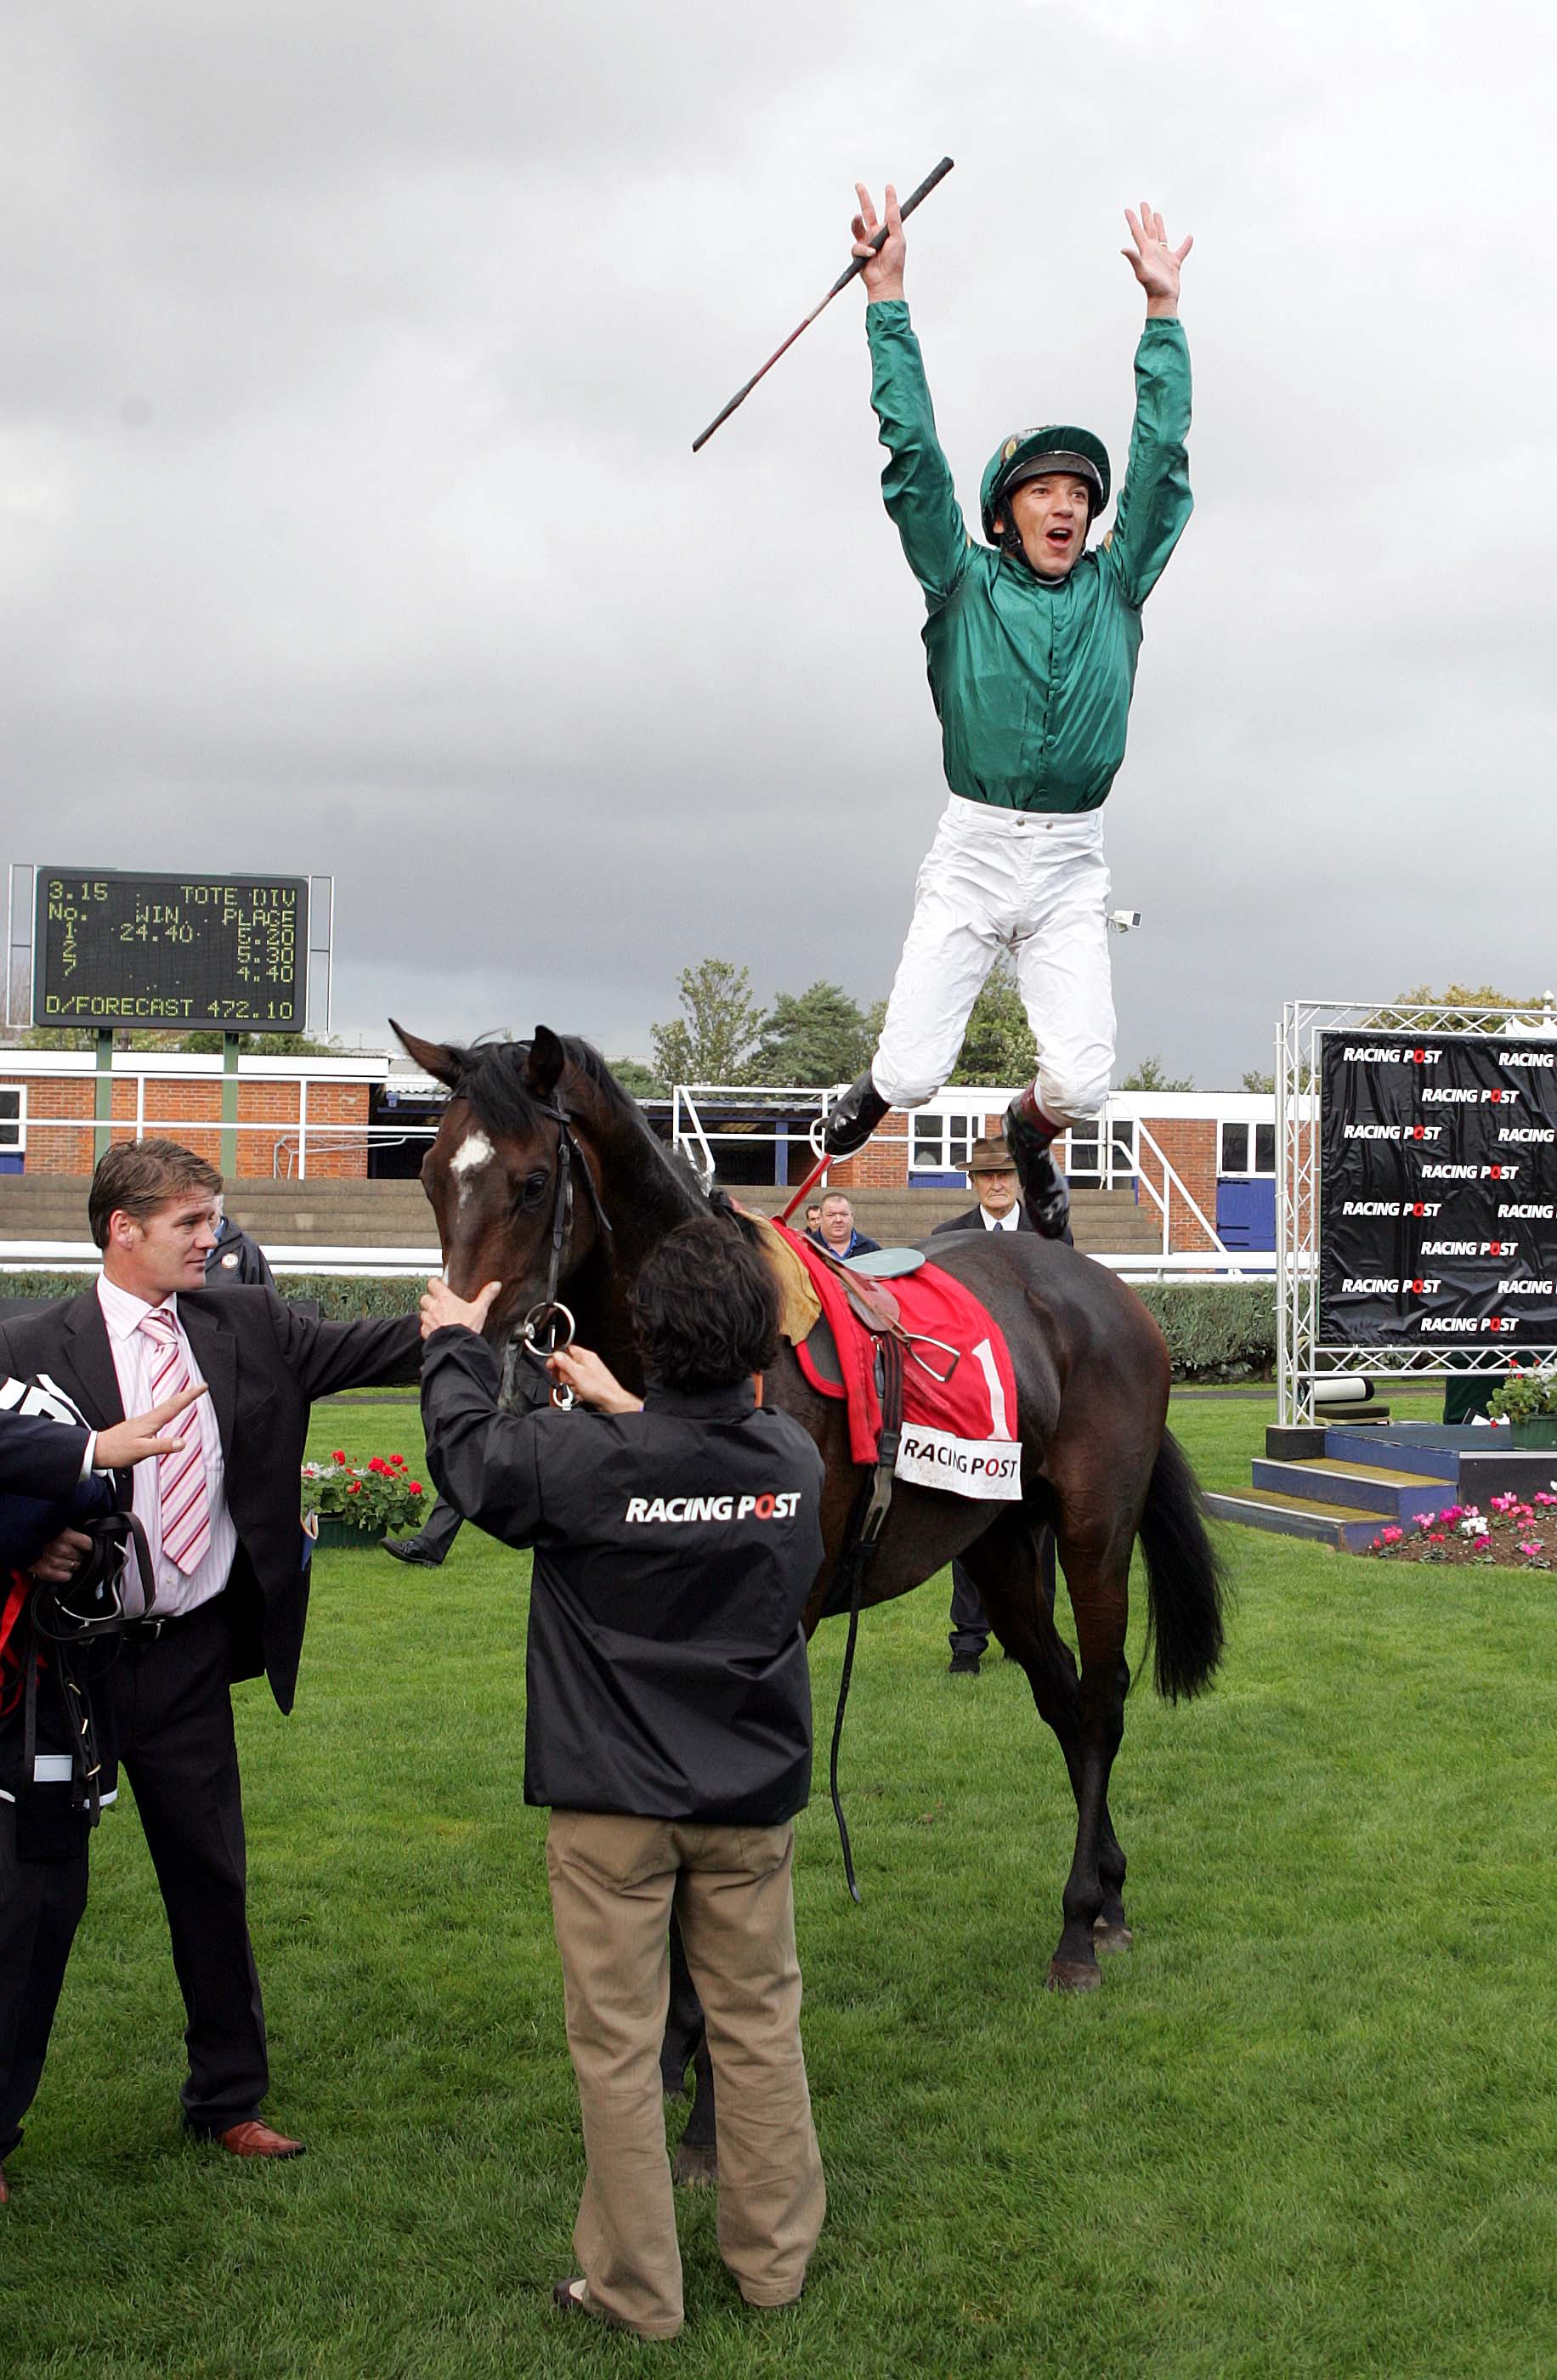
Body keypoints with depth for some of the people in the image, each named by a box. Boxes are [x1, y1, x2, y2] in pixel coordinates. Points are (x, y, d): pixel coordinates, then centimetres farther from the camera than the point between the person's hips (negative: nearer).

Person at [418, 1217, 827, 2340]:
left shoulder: (585, 1463, -19)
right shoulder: (796, 1457, -8)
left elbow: (468, 1453, 0)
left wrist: (457, 1345, 17)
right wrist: (619, 1404, 23)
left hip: (613, 1802, -3)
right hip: (752, 1796, 3)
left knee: (617, 2042, 8)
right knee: (759, 2026, 16)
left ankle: (636, 2289, 17)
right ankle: (776, 2257, 28)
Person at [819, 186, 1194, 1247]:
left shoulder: (1116, 590, 9)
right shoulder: (964, 584, 4)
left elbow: (1163, 456, 8)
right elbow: (914, 451, -1)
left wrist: (1164, 308, 8)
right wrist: (888, 294, -4)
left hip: (1073, 865, 2)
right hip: (973, 852, -1)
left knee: (1081, 1082, -11)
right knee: (911, 1076, -7)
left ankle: (1032, 1130, 26)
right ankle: (873, 1093, 32)